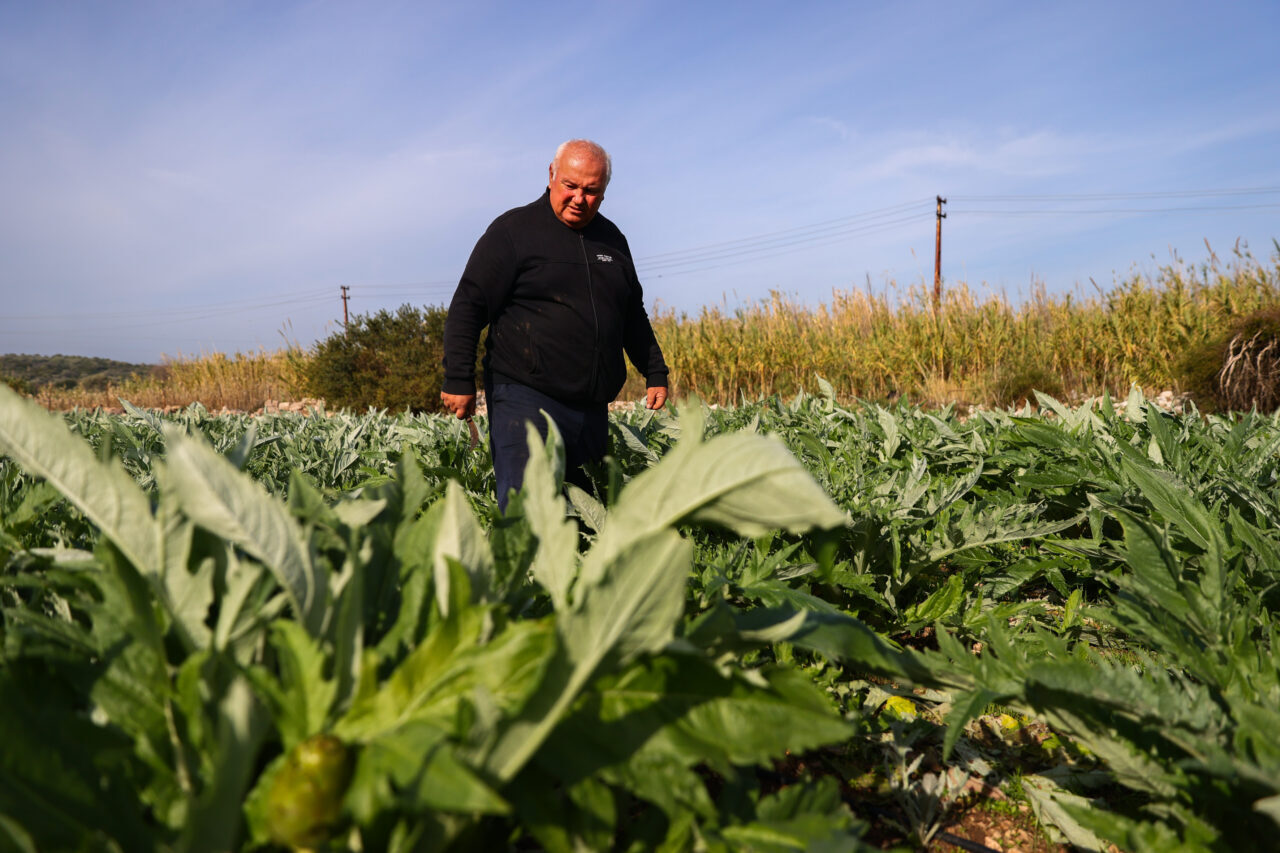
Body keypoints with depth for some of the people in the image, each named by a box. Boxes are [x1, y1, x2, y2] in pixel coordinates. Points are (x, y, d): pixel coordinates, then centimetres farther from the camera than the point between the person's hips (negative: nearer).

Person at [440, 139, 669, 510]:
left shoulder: (612, 239, 15)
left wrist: (655, 373, 21)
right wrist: (459, 379, -11)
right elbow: (468, 306, -5)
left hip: (593, 408, 6)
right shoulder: (513, 229, -2)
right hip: (526, 399, -6)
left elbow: (633, 315, 26)